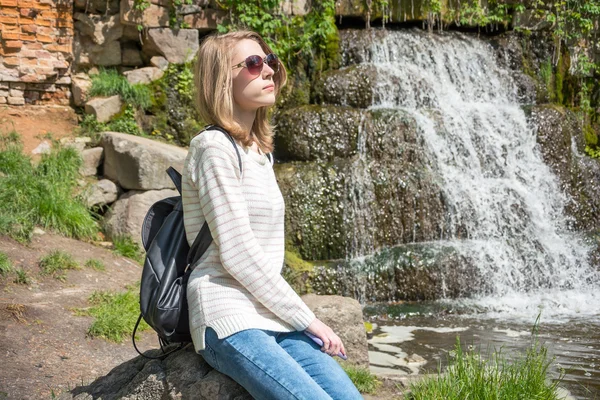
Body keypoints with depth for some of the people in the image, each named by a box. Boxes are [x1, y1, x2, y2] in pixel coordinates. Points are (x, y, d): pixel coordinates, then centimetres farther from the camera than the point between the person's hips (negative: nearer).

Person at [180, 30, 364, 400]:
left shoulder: (259, 151, 18)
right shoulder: (214, 148, -8)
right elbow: (237, 252, -14)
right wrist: (308, 319, -9)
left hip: (274, 320, 8)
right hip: (229, 320, -8)